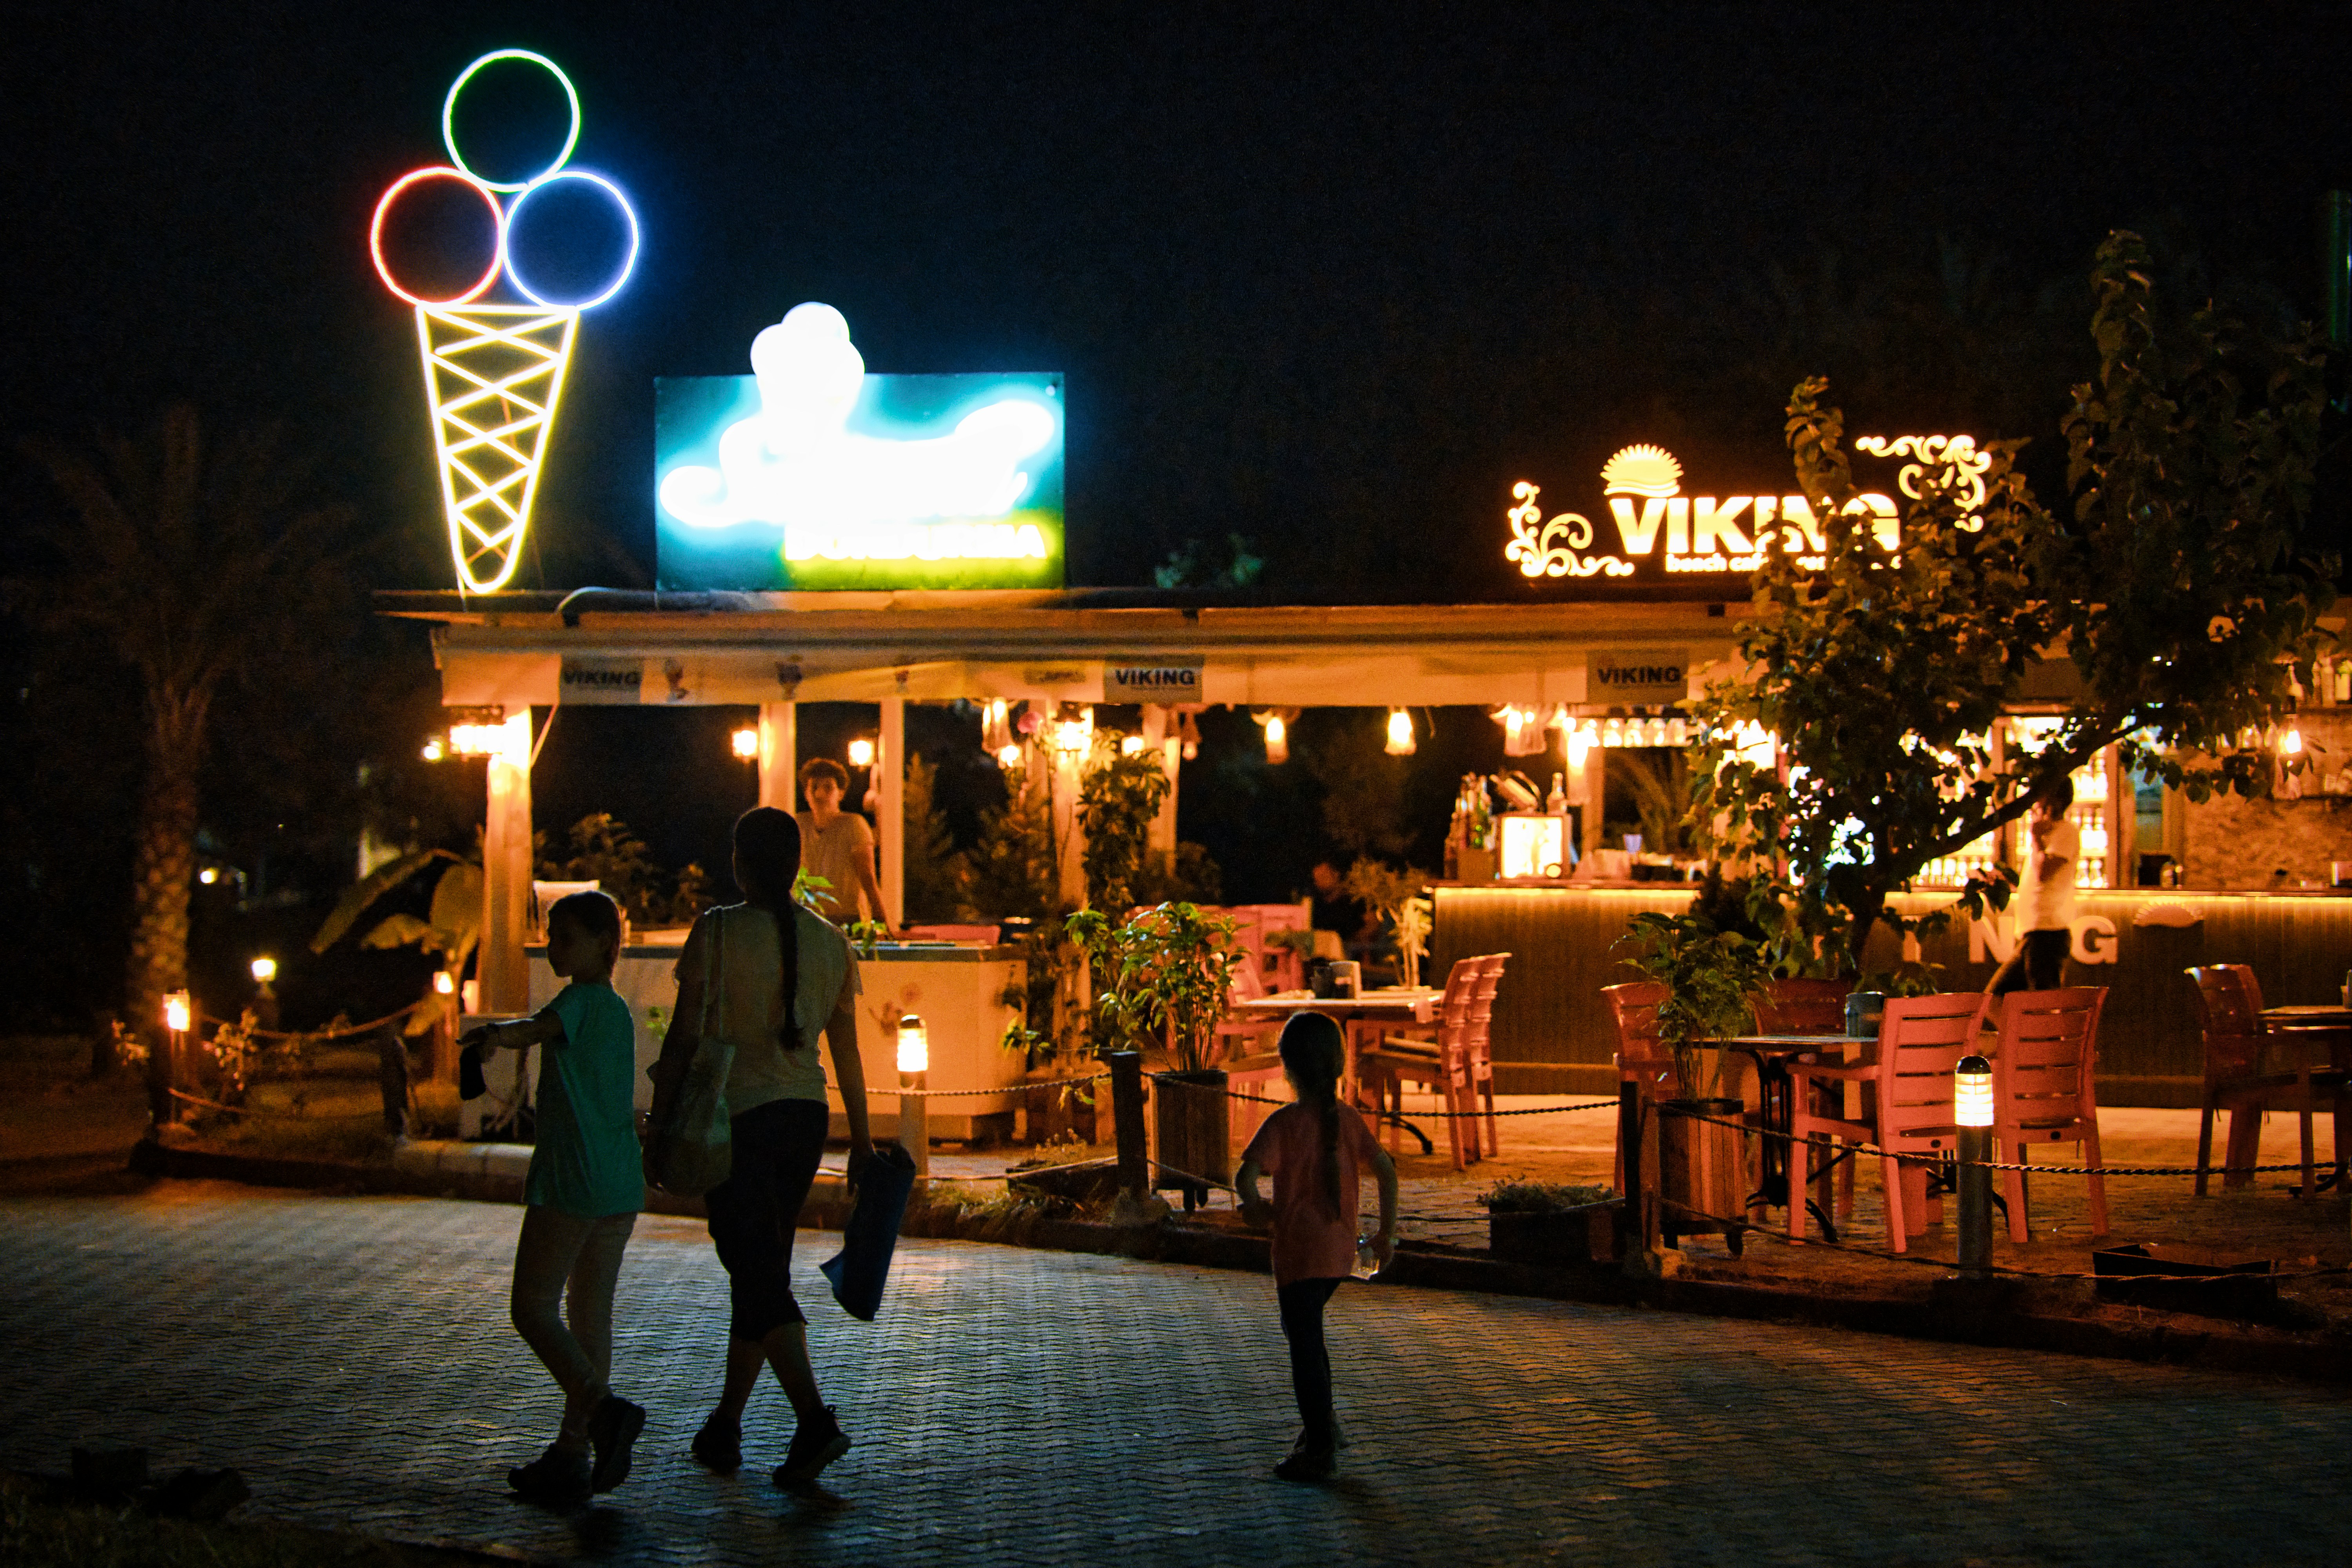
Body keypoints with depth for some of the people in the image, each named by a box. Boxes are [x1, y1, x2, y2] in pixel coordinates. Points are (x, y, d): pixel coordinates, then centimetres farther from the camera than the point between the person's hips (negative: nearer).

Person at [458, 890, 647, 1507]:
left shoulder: (581, 1000, -8)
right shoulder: (620, 1012, 18)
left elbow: (536, 1029, -33)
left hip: (571, 1182, -8)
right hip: (622, 1184, 8)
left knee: (533, 1309, -2)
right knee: (591, 1316, 10)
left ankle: (603, 1408, -18)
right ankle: (571, 1456, 12)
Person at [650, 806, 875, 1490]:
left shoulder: (717, 932, -8)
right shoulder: (829, 942, 5)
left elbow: (684, 1038, -8)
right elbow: (846, 1052, 8)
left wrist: (661, 1124, -2)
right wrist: (861, 1138, 15)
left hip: (735, 1114, -5)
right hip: (805, 1117, 5)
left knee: (757, 1273, -6)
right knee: (762, 1267, 16)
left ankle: (815, 1417, -21)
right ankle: (726, 1426, 24)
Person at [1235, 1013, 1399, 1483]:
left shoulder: (1284, 1123, -14)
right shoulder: (1348, 1119, 2)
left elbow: (1247, 1176, -24)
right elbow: (1386, 1170, 3)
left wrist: (1257, 1210, -4)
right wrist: (1386, 1233, 9)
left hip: (1300, 1250, -6)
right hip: (1341, 1250, 6)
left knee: (1306, 1346, 2)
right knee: (1305, 1333, 26)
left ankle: (1320, 1451, 7)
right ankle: (1321, 1424, 27)